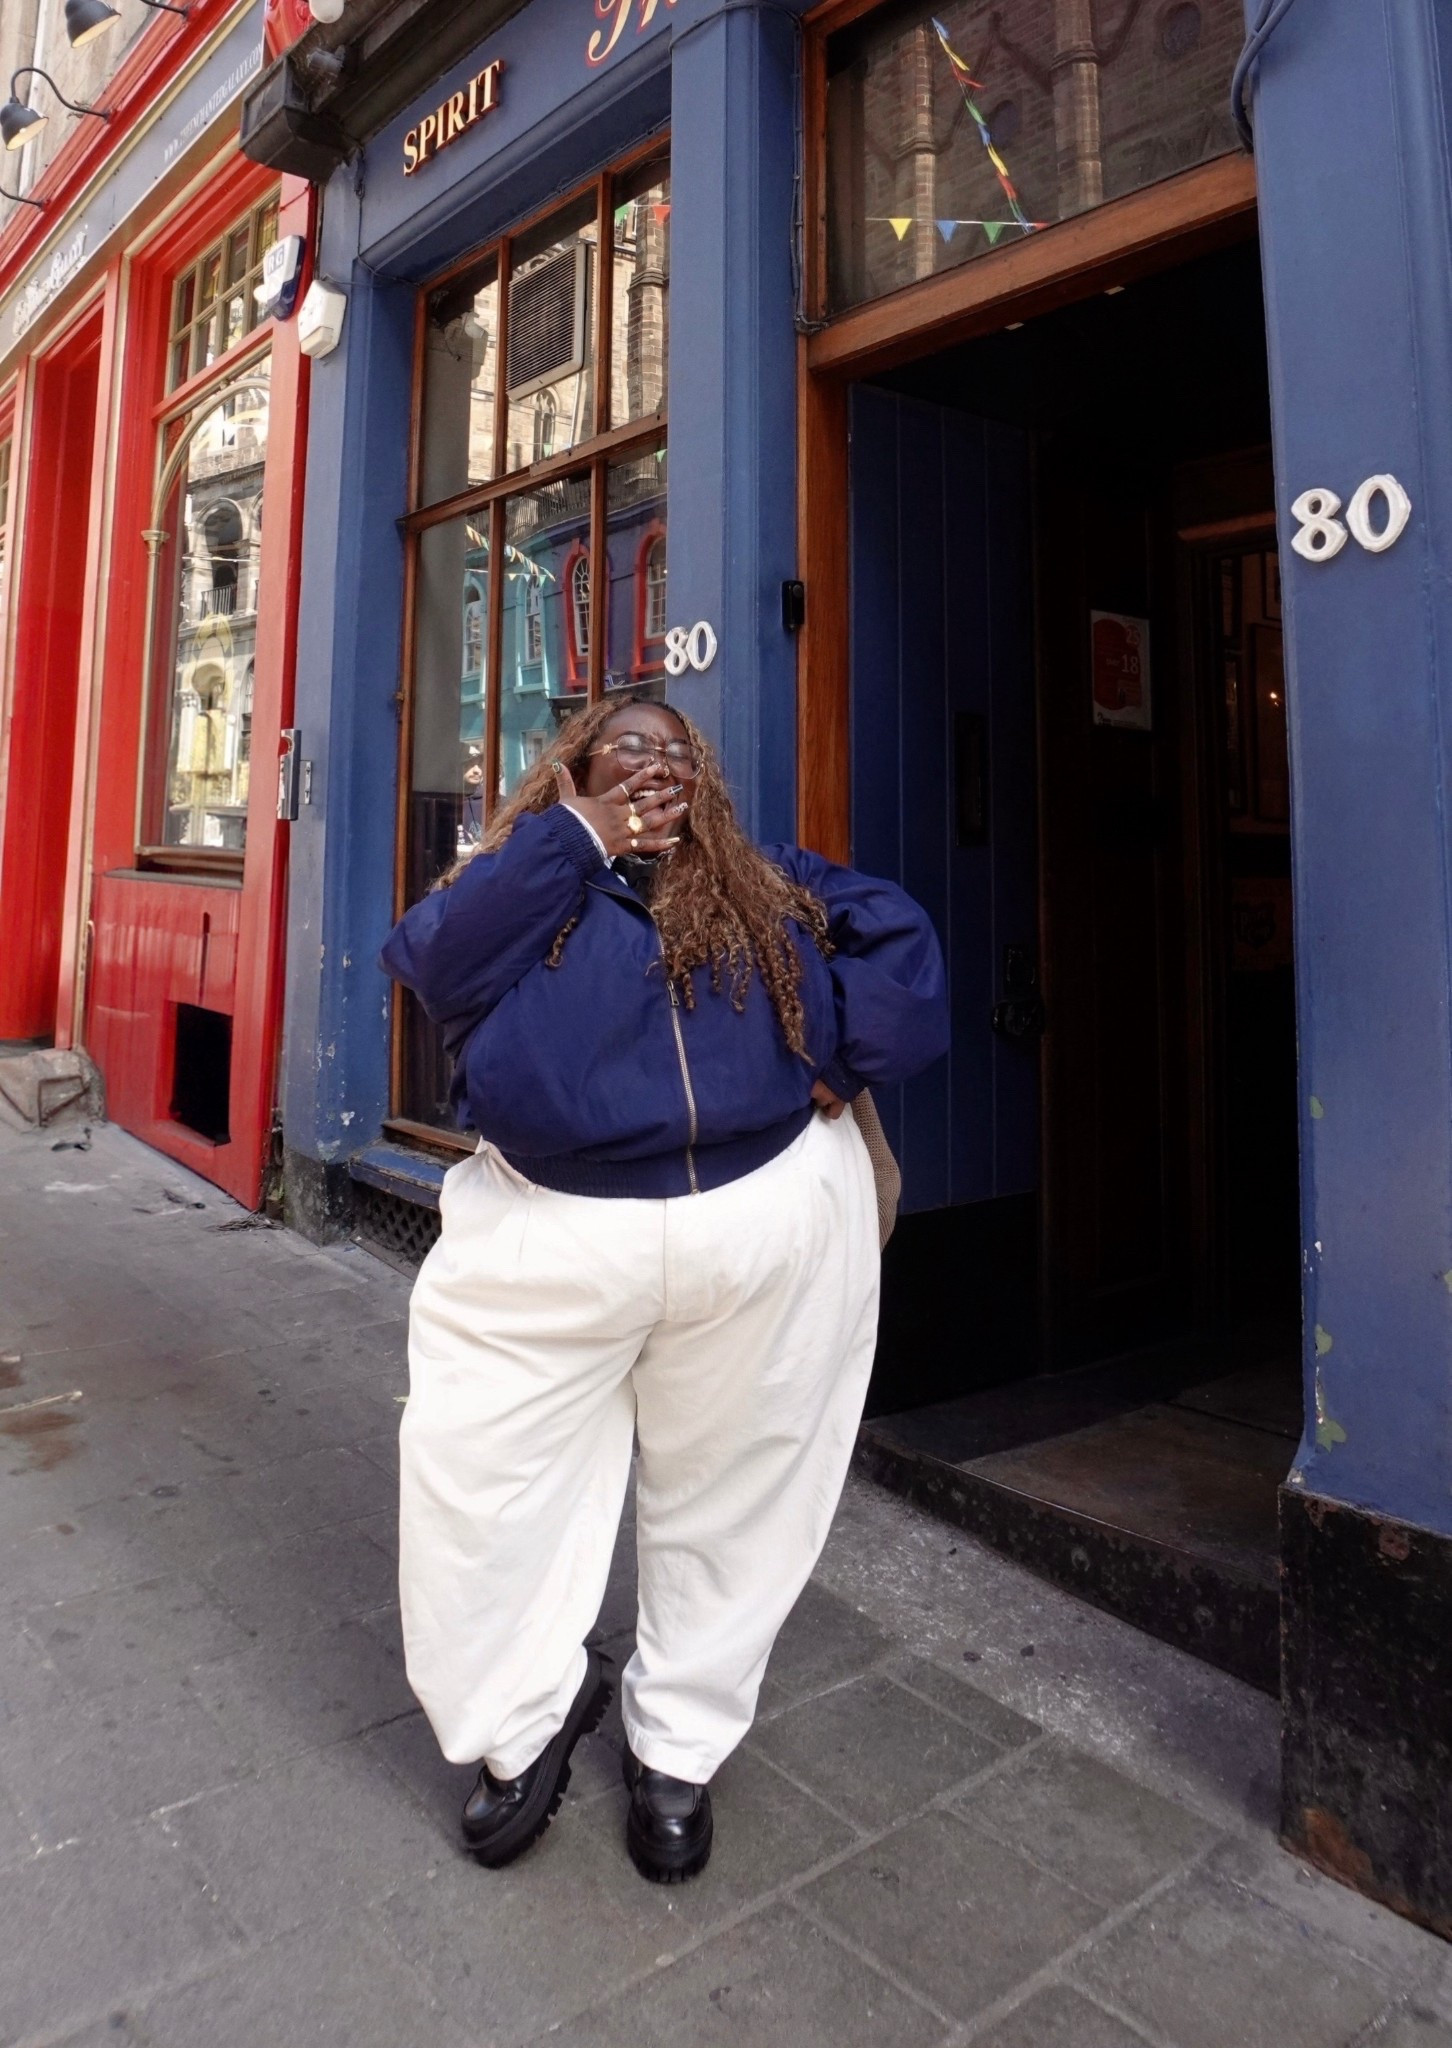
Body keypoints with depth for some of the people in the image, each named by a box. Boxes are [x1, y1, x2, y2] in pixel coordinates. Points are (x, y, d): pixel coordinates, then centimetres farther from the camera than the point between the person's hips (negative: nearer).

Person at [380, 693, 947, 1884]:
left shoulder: (769, 885, 14)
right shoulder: (530, 879, 11)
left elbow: (899, 938, 5)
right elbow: (432, 966, -8)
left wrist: (842, 1063, -11)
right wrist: (579, 837, -8)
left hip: (767, 1225, 1)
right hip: (549, 1234, 0)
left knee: (731, 1496, 13)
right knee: (472, 1472, 3)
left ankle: (678, 1753, 38)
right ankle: (530, 1717, 32)